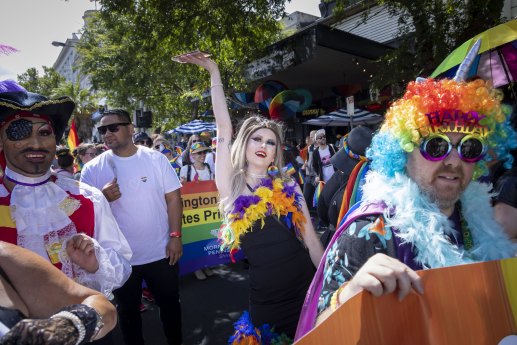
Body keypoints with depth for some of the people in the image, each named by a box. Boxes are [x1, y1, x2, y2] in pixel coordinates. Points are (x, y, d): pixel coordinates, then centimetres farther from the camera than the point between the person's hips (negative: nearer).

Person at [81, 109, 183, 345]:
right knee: (128, 310, 20)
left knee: (169, 303, 19)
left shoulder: (156, 159, -6)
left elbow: (173, 198, -4)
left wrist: (175, 236, -10)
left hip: (160, 252, 0)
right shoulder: (92, 169, -5)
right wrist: (102, 198, -23)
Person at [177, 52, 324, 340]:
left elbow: (311, 239, 3)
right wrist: (215, 74, -6)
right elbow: (224, 130, -9)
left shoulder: (289, 187, 0)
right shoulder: (232, 186, -5)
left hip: (306, 287, 1)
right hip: (265, 298, -1)